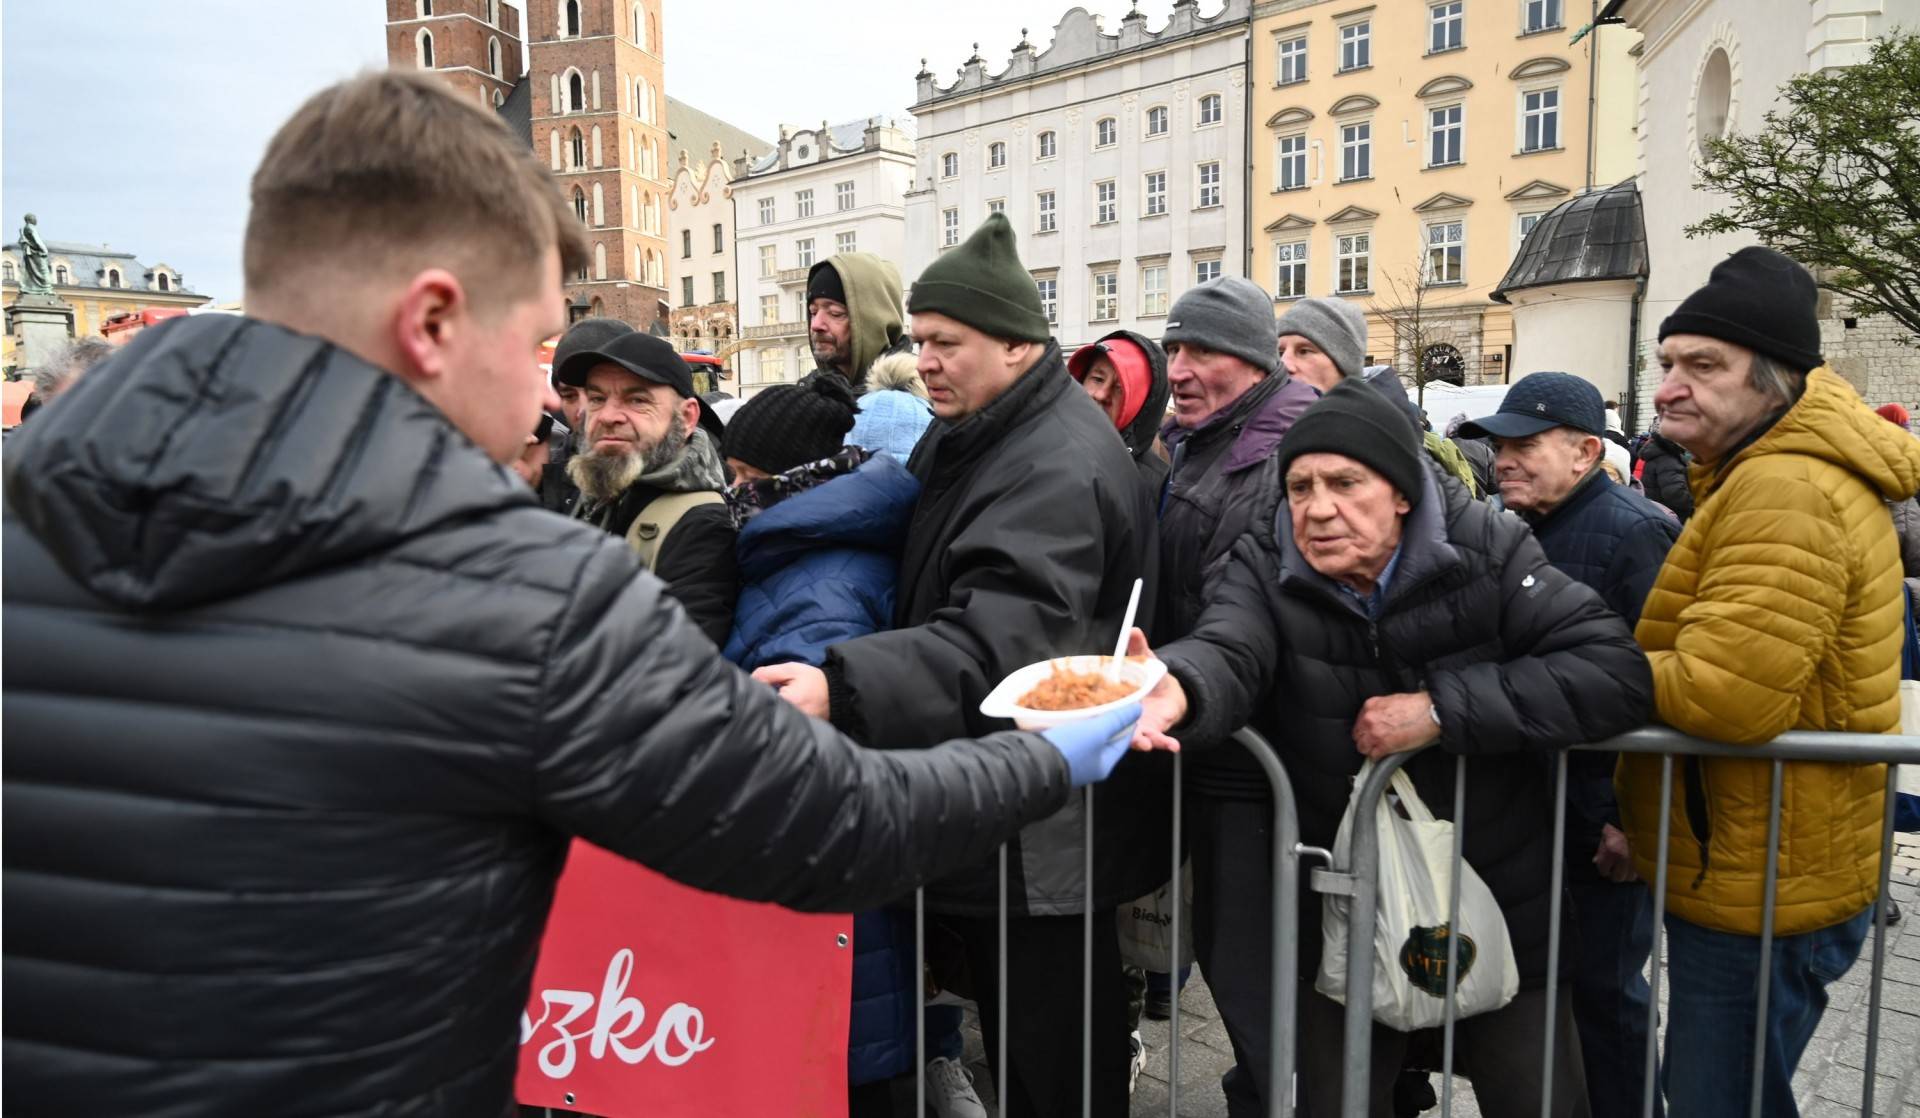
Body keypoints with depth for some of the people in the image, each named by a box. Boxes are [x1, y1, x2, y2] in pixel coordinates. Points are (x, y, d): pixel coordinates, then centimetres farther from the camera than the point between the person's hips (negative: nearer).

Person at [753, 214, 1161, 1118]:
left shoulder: (1059, 471, -23)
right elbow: (931, 598, 21)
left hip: (1040, 831, -10)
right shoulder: (966, 438, 10)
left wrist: (843, 687, -48)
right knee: (1006, 1025, 25)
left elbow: (999, 640, -36)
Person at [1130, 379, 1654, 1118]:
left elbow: (1616, 671, -21)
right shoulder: (1263, 565, -12)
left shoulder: (1486, 551, -13)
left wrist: (1443, 709, -28)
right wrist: (1176, 688, -56)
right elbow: (1227, 653, -32)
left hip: (1499, 904, 0)